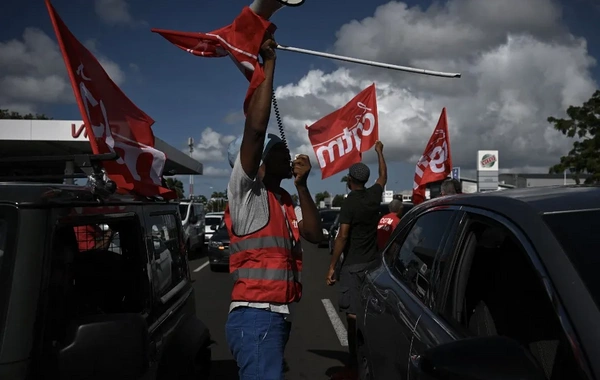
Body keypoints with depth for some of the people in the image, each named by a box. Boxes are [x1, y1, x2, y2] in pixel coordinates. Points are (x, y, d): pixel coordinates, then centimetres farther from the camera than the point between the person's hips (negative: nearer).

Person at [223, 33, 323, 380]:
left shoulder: (285, 202, 19)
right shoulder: (247, 191, -7)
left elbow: (315, 233, 8)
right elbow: (255, 128, -20)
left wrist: (302, 184, 2)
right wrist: (269, 64, -15)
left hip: (278, 316, 9)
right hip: (255, 316, -9)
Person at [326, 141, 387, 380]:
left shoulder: (350, 201, -12)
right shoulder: (374, 195, 5)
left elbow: (342, 236, -17)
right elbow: (383, 176, 27)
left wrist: (332, 267, -13)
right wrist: (379, 152, 41)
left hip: (353, 265, -7)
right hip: (372, 262, 7)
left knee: (353, 315, -6)